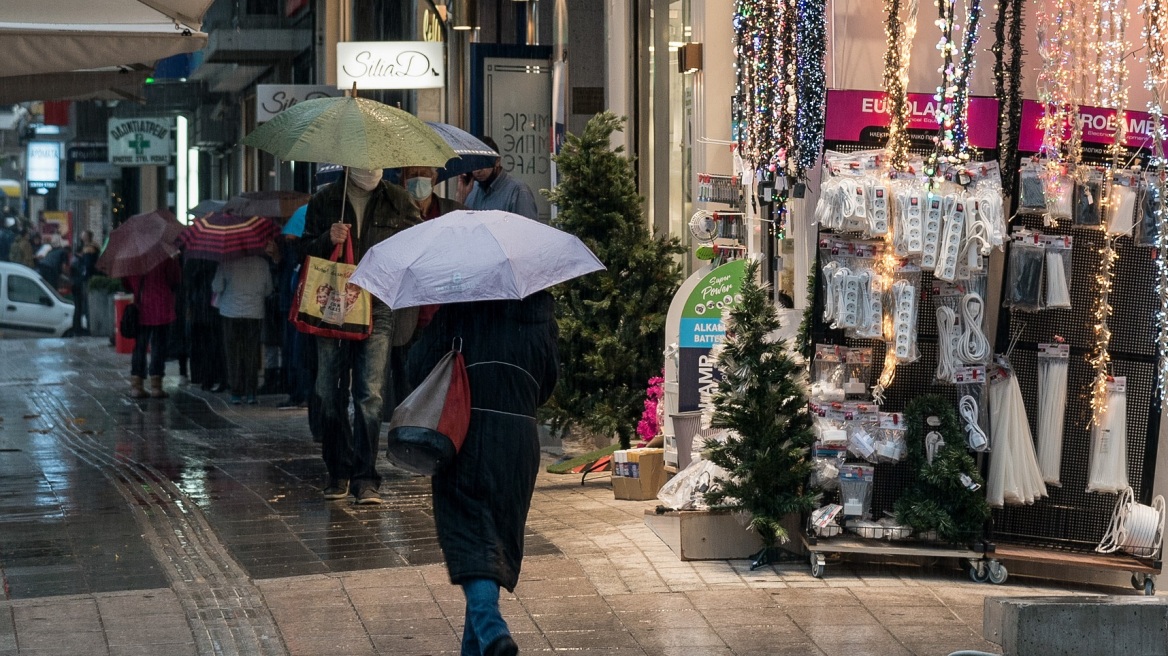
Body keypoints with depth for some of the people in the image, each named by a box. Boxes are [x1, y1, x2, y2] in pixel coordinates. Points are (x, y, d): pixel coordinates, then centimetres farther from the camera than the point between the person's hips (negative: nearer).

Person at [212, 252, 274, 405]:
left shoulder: (227, 262, -9)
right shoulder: (262, 263, -4)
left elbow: (217, 288, -6)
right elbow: (268, 290, 4)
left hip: (231, 313, -1)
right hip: (255, 313, 1)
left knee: (233, 354, 7)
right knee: (252, 354, 8)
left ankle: (236, 393, 5)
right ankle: (251, 393, 5)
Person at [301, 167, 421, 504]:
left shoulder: (397, 201, 9)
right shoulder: (324, 201, 10)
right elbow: (305, 250, 10)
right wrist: (328, 240, -10)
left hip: (379, 308, -1)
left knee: (370, 393, -11)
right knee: (330, 393, 3)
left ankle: (365, 477, -7)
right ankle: (338, 472, 17)